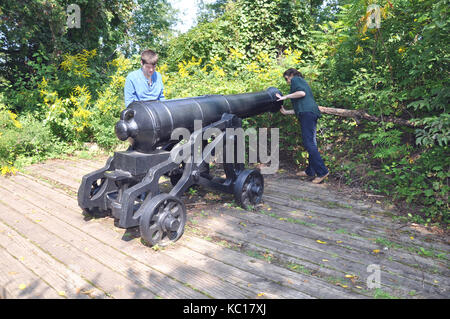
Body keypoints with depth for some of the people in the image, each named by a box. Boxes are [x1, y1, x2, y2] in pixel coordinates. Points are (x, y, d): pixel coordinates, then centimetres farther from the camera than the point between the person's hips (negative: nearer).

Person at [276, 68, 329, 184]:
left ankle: (322, 171, -15)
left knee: (309, 143, -13)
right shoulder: (302, 82, 34)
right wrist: (286, 112, 29)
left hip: (307, 113, -10)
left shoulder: (295, 79, 8)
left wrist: (285, 96, -5)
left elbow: (302, 93, -13)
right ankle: (310, 171, 15)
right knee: (311, 143, 10)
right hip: (312, 113, 10)